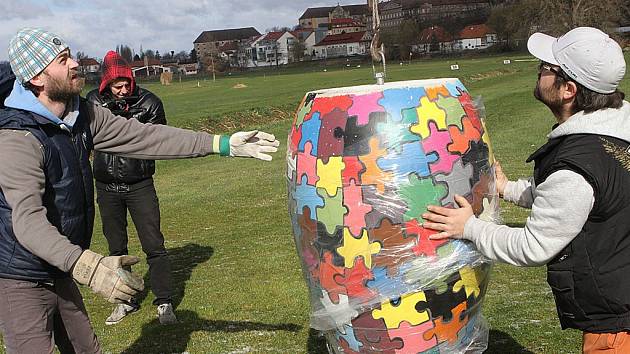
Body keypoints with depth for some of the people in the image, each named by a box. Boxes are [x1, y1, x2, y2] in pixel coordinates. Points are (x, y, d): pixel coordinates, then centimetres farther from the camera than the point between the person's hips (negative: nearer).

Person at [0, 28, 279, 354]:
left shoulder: (83, 114, 1)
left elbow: (146, 137, 2)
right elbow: (28, 219, -34)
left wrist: (224, 143, -1)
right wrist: (87, 266, -50)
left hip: (59, 272, 8)